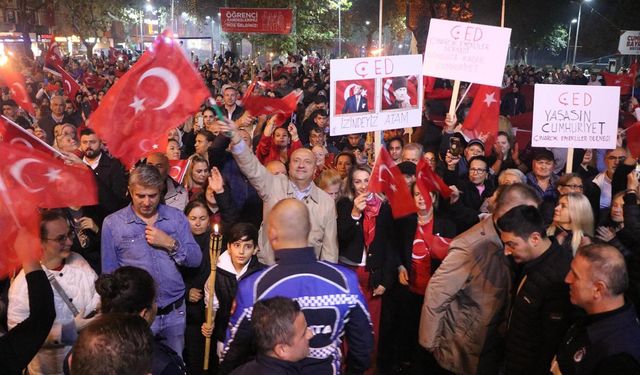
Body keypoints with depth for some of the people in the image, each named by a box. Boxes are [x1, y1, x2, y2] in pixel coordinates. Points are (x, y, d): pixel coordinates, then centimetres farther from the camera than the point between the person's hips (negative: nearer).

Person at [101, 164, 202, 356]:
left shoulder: (176, 217, 1)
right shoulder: (112, 223, -4)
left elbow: (196, 259, -1)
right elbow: (109, 274, 2)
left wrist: (170, 243, -16)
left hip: (175, 311, 2)